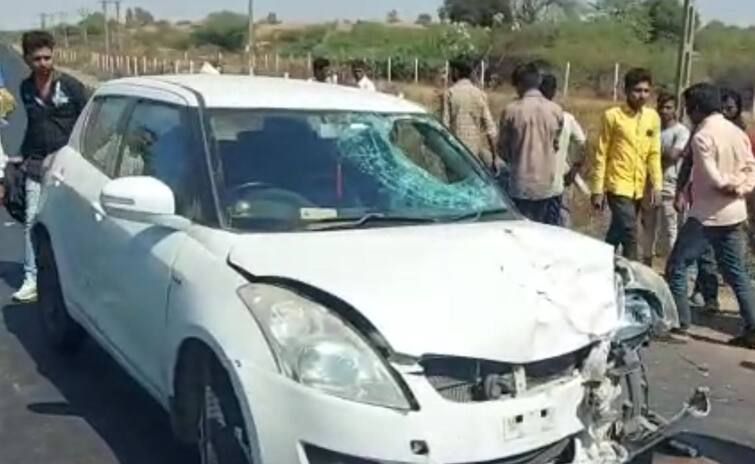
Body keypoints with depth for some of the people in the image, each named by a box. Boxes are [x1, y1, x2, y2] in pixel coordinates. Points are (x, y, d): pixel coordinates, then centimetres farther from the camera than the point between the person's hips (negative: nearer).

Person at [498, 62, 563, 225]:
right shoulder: (556, 111, -2)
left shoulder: (511, 111, -8)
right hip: (550, 186, 2)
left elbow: (503, 149, 1)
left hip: (521, 186, -2)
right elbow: (556, 144, 8)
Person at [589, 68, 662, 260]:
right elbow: (601, 155, -4)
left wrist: (656, 185, 2)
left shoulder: (653, 117, 7)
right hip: (618, 185, -5)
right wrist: (598, 190, -7)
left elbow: (654, 154, 11)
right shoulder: (613, 116, -6)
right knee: (629, 234, -13)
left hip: (639, 188, 5)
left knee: (618, 232, 14)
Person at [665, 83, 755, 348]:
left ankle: (679, 322, 5)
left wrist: (731, 184, -2)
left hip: (707, 215, -7)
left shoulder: (702, 137, -15)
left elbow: (714, 180, -19)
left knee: (676, 266, 4)